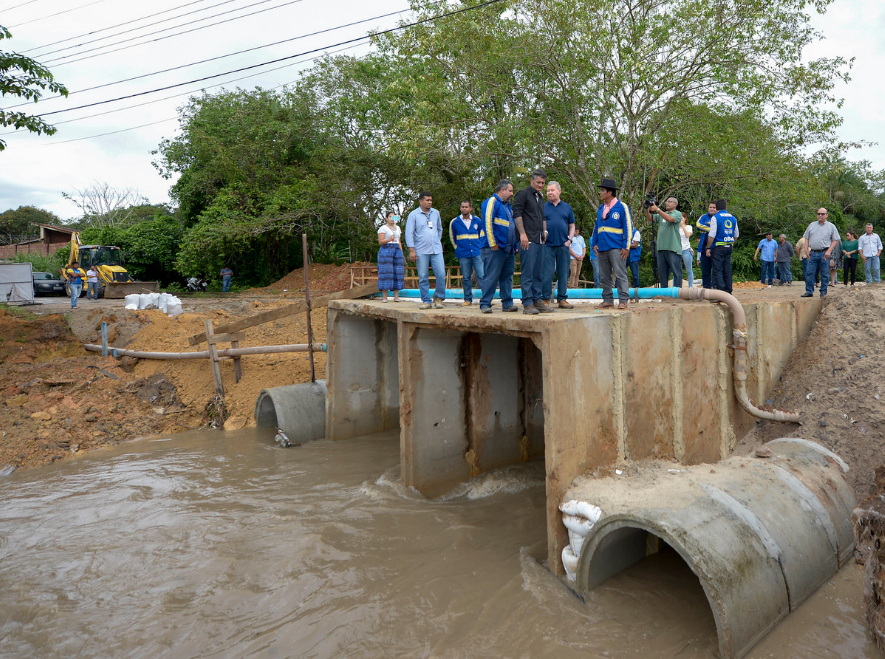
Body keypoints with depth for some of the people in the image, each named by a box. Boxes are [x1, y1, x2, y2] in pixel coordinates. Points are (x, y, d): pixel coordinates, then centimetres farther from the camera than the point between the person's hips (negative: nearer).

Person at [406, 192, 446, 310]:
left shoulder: (436, 213, 13)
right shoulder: (413, 215, 1)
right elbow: (409, 233, -3)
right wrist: (411, 250, -9)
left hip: (436, 250, 3)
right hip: (421, 251, -3)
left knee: (441, 274, -6)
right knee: (423, 277, -2)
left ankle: (439, 297, 12)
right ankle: (426, 301, 7)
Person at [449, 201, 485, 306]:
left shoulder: (477, 221, 7)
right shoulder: (454, 222, 5)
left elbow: (482, 235, 18)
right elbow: (452, 238, 16)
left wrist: (480, 247, 10)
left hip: (477, 253, 0)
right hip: (463, 255, 0)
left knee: (481, 275, -6)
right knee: (466, 277, 4)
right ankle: (468, 299, 13)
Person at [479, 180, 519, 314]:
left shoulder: (508, 205, 24)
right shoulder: (491, 202, -4)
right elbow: (488, 222, -14)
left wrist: (515, 245, 21)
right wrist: (493, 243, -19)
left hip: (508, 248, 9)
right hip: (495, 248, -9)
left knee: (507, 276, 9)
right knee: (491, 277, -8)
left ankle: (507, 303, 14)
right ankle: (485, 304, -4)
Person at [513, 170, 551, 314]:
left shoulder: (540, 198, 23)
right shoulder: (523, 194, -2)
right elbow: (517, 214, -11)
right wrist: (522, 234, -18)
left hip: (539, 241, 9)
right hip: (528, 240, -9)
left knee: (537, 273, 10)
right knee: (527, 272, -9)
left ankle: (537, 301, 16)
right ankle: (527, 304, -7)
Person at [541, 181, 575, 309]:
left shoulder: (567, 207, 14)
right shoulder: (543, 207, 8)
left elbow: (572, 226, 15)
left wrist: (569, 239, 2)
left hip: (563, 245, 2)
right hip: (547, 245, -2)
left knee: (563, 274, 5)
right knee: (546, 273, -4)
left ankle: (562, 299, 12)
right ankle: (545, 299, 3)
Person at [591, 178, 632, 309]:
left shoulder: (622, 207, 0)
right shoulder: (600, 209, 17)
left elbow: (628, 227, -3)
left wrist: (626, 247, -10)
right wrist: (594, 243, 10)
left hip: (616, 247, -6)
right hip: (602, 248, 6)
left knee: (620, 275, -8)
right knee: (605, 276, 8)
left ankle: (623, 300, -7)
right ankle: (608, 300, 15)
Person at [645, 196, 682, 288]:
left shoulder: (678, 214, 2)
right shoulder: (661, 214, 21)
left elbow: (670, 219, -18)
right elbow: (650, 219, 10)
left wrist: (657, 209, -20)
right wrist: (647, 209, -8)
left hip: (673, 248, -6)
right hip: (661, 248, 6)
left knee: (676, 272, -6)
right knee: (662, 272, 9)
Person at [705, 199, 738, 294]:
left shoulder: (715, 217, -8)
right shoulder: (733, 218, 12)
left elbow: (711, 235, -13)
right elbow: (736, 235, 17)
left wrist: (708, 248, -8)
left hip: (718, 247, -6)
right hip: (729, 247, 6)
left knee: (717, 270, -5)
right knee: (727, 270, 10)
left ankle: (721, 291, -14)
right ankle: (728, 291, 12)